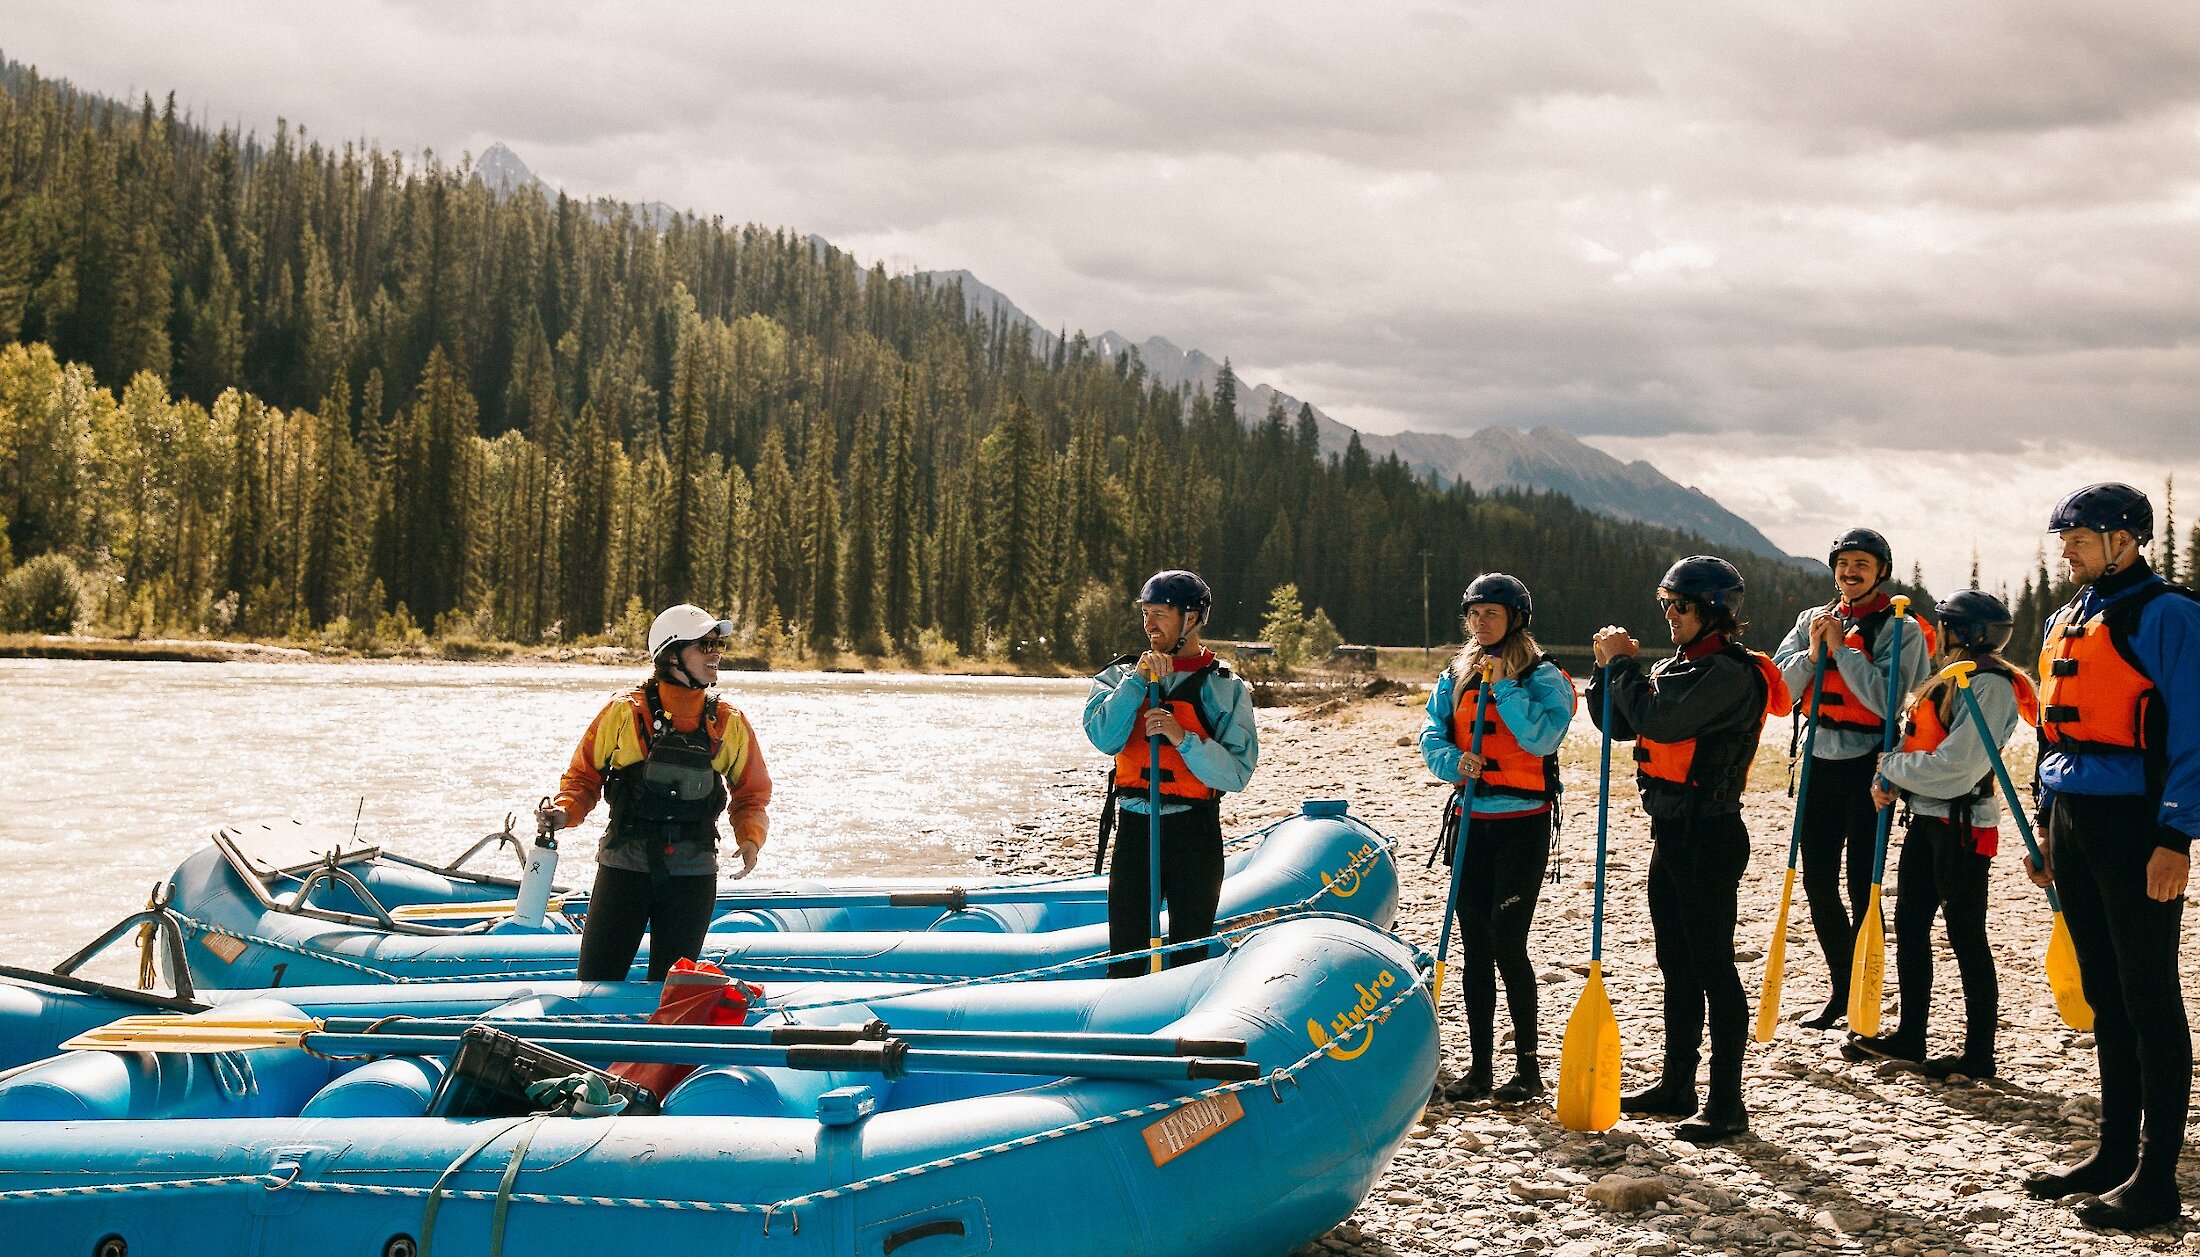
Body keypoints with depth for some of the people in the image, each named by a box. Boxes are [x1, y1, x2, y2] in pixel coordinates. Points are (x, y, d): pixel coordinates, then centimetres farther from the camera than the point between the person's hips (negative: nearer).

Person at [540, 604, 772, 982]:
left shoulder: (729, 723, 3)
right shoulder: (625, 712, -4)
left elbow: (751, 794, 11)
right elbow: (584, 775, 4)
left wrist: (750, 838, -8)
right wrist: (564, 812, -15)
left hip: (692, 875, 2)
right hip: (625, 864, -2)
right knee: (596, 983, 0)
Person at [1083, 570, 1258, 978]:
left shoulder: (1225, 688, 0)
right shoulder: (1122, 676, 7)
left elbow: (1236, 774, -10)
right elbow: (1104, 738, -11)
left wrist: (1183, 738, -22)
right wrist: (1138, 680, -16)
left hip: (1195, 835, -2)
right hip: (1134, 828, 2)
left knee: (1189, 957, 7)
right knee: (1125, 957, 2)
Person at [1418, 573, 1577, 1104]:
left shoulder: (1542, 676, -5)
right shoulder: (1456, 676, 12)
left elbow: (1543, 737, -20)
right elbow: (1431, 735, 3)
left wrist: (1502, 688, -20)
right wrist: (1453, 762, -16)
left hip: (1522, 824, -5)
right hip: (1471, 819, 5)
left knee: (1507, 942, -10)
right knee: (1474, 945, 7)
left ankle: (1528, 1067, -1)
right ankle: (1480, 1067, 14)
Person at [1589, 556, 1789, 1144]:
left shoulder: (1731, 673, -16)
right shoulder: (1676, 667, 14)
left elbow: (1659, 720, -26)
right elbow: (1620, 725, 15)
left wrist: (1624, 663, -13)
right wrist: (1610, 669, 0)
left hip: (1710, 835, -10)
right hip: (1670, 831, 10)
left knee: (1712, 965, -7)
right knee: (1676, 964, 16)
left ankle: (1727, 1102, -3)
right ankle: (1677, 1085, 26)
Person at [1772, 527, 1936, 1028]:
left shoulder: (1901, 629, -5)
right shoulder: (1813, 620, 10)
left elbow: (1885, 700, -18)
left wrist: (1841, 646, -15)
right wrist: (1812, 653, -13)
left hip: (1867, 766, -5)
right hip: (1819, 763, 5)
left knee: (1862, 886, -4)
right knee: (1818, 882, 9)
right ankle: (1841, 988, 23)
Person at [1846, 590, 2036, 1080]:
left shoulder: (1988, 685, -16)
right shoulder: (1953, 679, 15)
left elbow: (1956, 766, -22)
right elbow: (1924, 747, 18)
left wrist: (1892, 767, -10)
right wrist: (1890, 780, -1)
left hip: (1961, 824, -10)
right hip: (1927, 819, 10)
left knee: (1965, 934, -3)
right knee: (1909, 922, 14)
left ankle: (1979, 1054, 4)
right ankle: (1910, 1035, 24)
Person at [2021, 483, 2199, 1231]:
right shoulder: (2067, 621, 14)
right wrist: (2048, 820, 18)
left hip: (2135, 826, -8)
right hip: (2076, 824, 8)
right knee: (2104, 998, 13)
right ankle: (2116, 1154, 22)